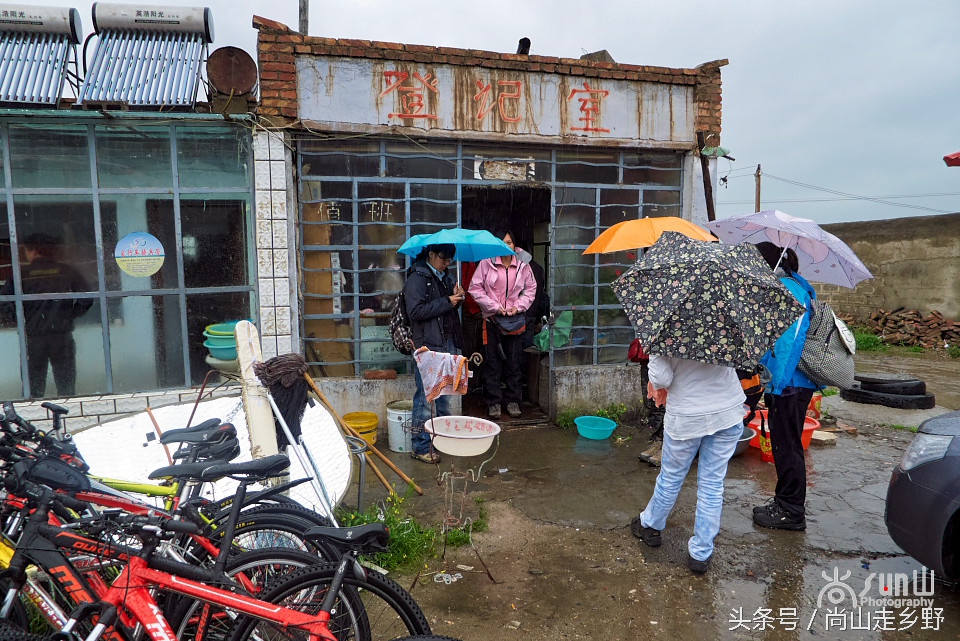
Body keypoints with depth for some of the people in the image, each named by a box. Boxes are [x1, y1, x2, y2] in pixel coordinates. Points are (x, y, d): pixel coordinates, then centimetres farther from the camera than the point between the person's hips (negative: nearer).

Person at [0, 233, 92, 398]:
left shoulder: (21, 274, 0)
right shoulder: (67, 271, 2)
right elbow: (86, 298, -4)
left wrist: (19, 319, 4)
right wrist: (70, 315, 7)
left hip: (32, 338, 0)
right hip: (62, 336, 0)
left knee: (33, 389, 9)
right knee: (67, 387, 7)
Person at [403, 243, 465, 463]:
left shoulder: (447, 277, 16)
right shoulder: (417, 278, -8)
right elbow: (415, 311, -18)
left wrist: (457, 298, 4)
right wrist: (446, 302, -17)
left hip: (448, 344, 8)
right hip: (427, 346, -8)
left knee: (445, 395, 17)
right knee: (425, 396, -5)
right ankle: (420, 447, 4)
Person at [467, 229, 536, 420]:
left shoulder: (523, 265, 3)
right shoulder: (486, 263, -5)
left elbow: (531, 289, 10)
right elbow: (475, 288, -5)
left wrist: (518, 306, -6)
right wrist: (494, 307, -12)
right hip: (492, 319, -2)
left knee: (514, 362, 7)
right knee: (492, 363, 3)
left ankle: (513, 400, 20)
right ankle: (494, 402, 14)